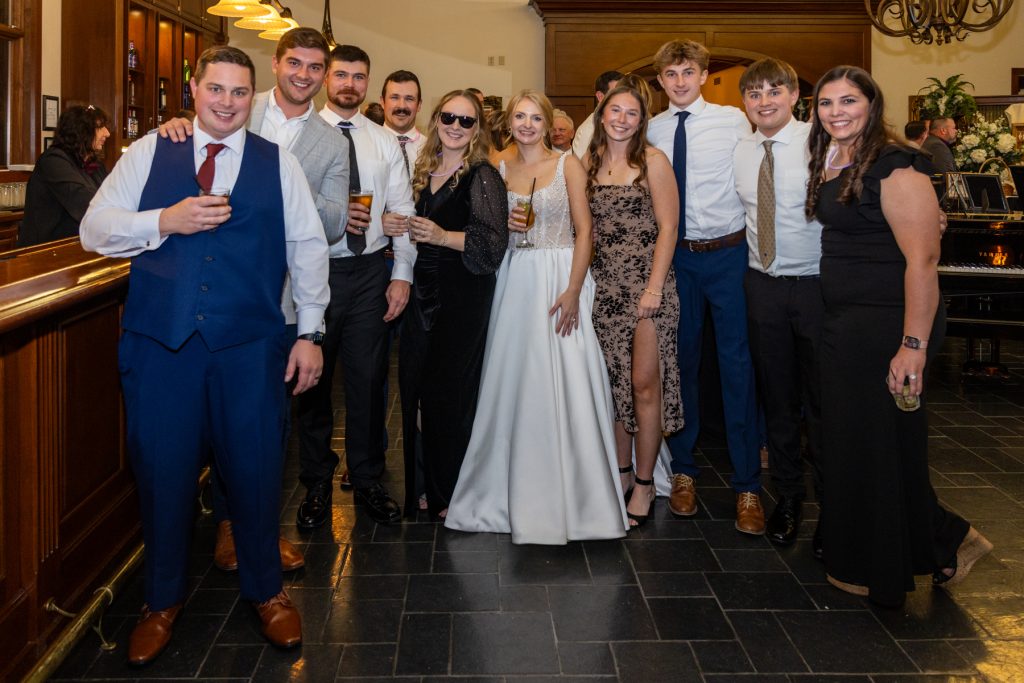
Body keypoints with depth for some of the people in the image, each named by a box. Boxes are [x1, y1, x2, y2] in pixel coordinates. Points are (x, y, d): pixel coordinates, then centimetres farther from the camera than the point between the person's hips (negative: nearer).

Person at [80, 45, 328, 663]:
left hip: (251, 345, 0)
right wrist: (166, 222, -12)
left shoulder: (278, 164, 8)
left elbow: (308, 250, 7)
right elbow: (95, 228, 3)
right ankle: (165, 599, 29)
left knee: (256, 467, 6)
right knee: (163, 468, 8)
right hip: (160, 340, 0)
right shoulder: (149, 153, 8)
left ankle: (265, 588, 30)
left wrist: (310, 334, 2)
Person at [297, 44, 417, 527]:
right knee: (313, 378, 7)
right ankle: (316, 484, 22)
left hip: (370, 272, 2)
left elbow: (402, 211, 5)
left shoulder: (385, 142, 9)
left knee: (368, 379, 7)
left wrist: (402, 274, -2)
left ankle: (367, 480, 23)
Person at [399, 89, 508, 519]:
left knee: (448, 390, 1)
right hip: (423, 290, 6)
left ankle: (451, 493, 18)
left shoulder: (483, 177, -8)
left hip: (463, 297, -6)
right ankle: (422, 486, 24)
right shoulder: (424, 172, 12)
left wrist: (443, 237, -21)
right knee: (414, 384, 7)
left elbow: (495, 243, -14)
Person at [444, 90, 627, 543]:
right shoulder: (499, 166, 9)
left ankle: (569, 496, 6)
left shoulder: (568, 165, -1)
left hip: (560, 277, -3)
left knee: (564, 383, -6)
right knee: (513, 381, 4)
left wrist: (573, 292, -14)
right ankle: (518, 492, 16)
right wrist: (504, 224, -6)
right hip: (514, 278, 3)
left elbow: (584, 231, -5)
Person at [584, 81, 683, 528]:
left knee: (644, 384, -4)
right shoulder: (590, 162, 10)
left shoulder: (652, 160, -5)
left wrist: (654, 288, -14)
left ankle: (645, 484, 8)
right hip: (605, 285, 5)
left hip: (646, 284, -5)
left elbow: (668, 227, -8)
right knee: (614, 381, 10)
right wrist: (583, 280, 6)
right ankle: (620, 471, 23)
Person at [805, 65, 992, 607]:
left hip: (886, 325, -9)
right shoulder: (830, 165, 11)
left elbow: (922, 258, -22)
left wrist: (914, 347, -26)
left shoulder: (895, 166, -16)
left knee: (882, 446, 1)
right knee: (849, 443, 15)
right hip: (843, 323, 9)